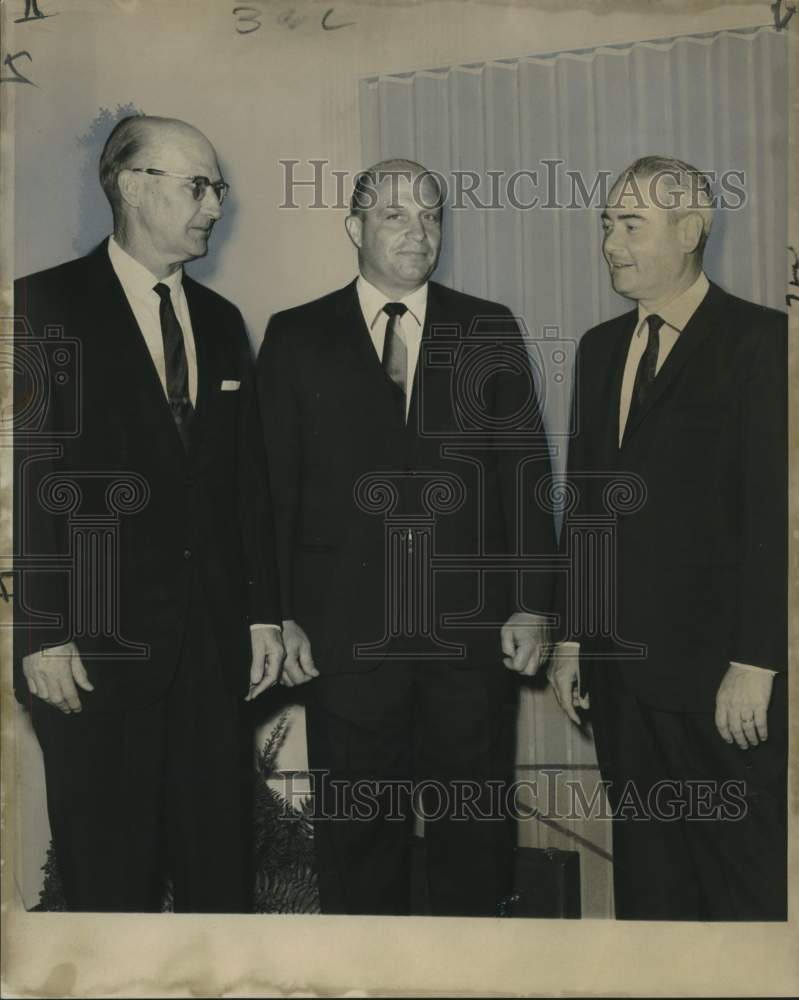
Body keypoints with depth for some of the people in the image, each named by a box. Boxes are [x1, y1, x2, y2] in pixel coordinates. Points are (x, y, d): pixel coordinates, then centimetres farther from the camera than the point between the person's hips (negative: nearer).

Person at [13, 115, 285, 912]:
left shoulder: (221, 321, 14)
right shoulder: (44, 307, -4)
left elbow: (247, 478, 13)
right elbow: (28, 478, -9)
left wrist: (263, 611, 11)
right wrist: (40, 633, -13)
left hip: (214, 638, 5)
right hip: (95, 644, -5)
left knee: (221, 861, 12)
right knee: (108, 872, 8)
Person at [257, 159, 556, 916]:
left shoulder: (491, 332, 9)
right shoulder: (295, 337, 6)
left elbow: (526, 472, 6)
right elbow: (273, 484, 3)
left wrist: (532, 603, 0)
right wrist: (280, 616, -3)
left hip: (471, 627, 1)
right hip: (346, 628, 0)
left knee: (474, 826, 11)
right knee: (357, 827, 10)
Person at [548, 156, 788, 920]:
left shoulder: (759, 341, -7)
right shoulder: (601, 347, 13)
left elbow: (774, 511, -13)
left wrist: (755, 663, -16)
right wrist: (571, 636, 12)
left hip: (721, 671, -6)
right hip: (622, 669, 6)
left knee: (746, 883, 7)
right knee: (645, 874, 16)